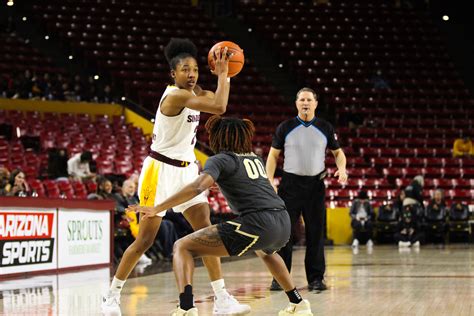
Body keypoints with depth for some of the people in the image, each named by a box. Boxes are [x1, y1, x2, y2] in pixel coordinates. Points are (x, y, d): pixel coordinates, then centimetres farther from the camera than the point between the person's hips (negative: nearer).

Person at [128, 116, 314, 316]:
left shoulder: (221, 159, 4)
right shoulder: (255, 158, 23)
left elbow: (197, 187, -14)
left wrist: (156, 209, -15)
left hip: (257, 224, -7)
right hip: (284, 224, 7)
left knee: (182, 247, -1)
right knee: (265, 251, 45)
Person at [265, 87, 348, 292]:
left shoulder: (325, 128, 5)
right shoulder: (285, 128, 2)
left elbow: (338, 152, 13)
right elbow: (273, 155, 6)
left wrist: (342, 168, -8)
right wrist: (270, 180, -6)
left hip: (315, 184, 1)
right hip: (290, 183, -1)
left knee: (316, 233, 2)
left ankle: (316, 278, 9)